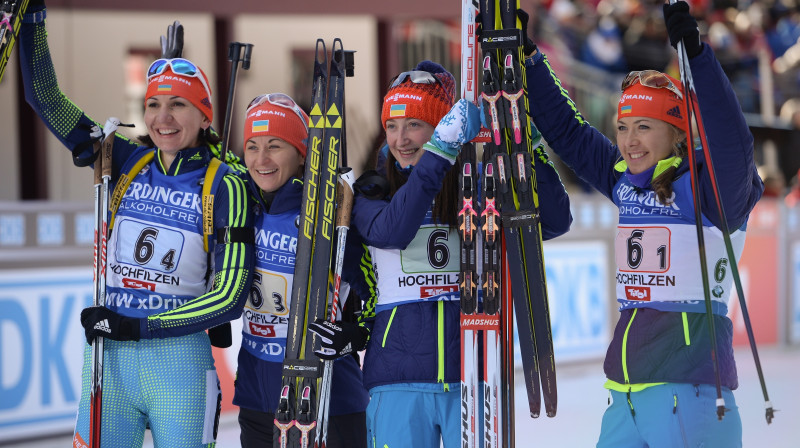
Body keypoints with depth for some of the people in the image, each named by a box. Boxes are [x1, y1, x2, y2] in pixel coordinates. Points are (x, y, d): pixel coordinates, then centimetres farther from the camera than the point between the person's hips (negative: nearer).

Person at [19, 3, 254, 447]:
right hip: (107, 357, 3)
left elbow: (230, 297, -9)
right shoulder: (126, 162, 5)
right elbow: (45, 97, 6)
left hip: (179, 362, -3)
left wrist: (138, 326, -13)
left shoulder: (224, 187, -4)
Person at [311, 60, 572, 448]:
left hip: (473, 377, 0)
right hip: (399, 380, 0)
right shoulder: (370, 193, 4)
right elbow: (391, 231, -19)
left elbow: (555, 221, -6)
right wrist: (441, 150, -25)